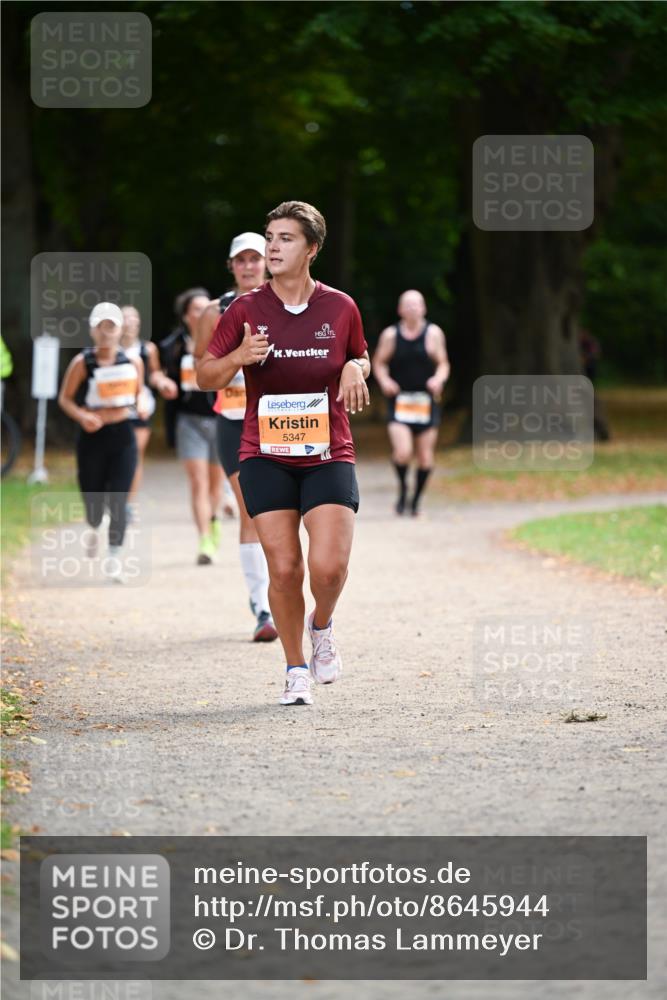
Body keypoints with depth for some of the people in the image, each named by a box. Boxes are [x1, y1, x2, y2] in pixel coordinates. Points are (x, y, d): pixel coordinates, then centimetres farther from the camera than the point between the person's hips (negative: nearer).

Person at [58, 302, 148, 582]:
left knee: (118, 501, -10)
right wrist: (82, 416, -17)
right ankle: (94, 529, 44)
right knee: (93, 500, 8)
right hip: (92, 436, -1)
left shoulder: (133, 362, 3)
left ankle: (114, 557, -7)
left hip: (123, 435, 1)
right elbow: (65, 398, 1)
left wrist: (141, 405, -4)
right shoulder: (82, 363, -4)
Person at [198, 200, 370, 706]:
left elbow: (360, 358, 21)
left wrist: (355, 370, -3)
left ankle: (322, 626, 20)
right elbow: (206, 376, 5)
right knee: (284, 568, -5)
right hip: (266, 457, 0)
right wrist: (238, 357, -15)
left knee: (329, 565, -14)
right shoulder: (245, 310, 0)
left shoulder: (340, 308, 3)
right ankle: (296, 669, 15)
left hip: (329, 455, 0)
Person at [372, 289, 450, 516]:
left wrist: (438, 379, -18)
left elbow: (443, 364, 3)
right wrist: (384, 381, -9)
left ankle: (416, 499, 24)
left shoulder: (433, 333, 0)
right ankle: (402, 488, 11)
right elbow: (378, 362, 10)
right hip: (399, 402, -1)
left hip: (426, 402, 1)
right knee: (402, 452, -18)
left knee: (426, 457, 3)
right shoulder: (390, 335, 0)